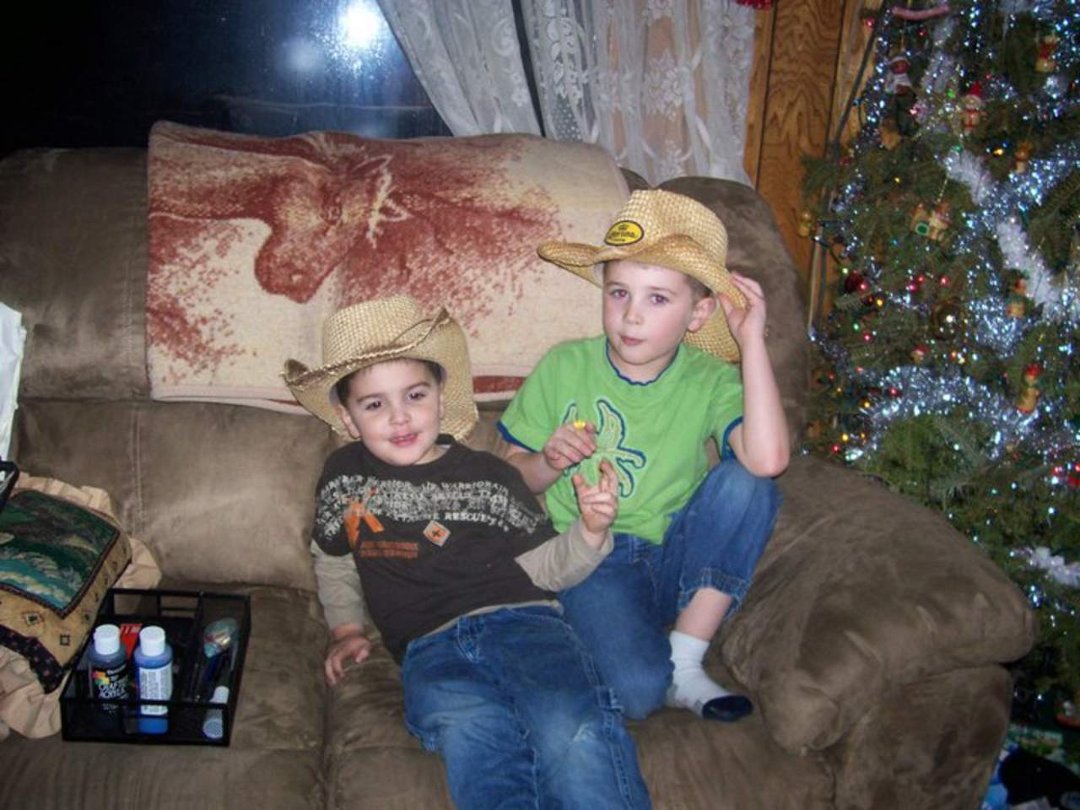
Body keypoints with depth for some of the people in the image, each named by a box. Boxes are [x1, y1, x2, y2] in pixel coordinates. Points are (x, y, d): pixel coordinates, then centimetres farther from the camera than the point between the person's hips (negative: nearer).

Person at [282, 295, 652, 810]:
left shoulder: (488, 475, 12)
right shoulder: (344, 477, 17)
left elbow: (546, 568, 13)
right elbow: (331, 560, 35)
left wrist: (591, 531, -5)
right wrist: (345, 628, 22)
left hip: (520, 620, 0)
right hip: (431, 649, 1)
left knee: (572, 734, -33)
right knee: (471, 731, -37)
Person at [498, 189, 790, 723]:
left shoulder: (710, 380, -3)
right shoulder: (563, 367, -2)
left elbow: (768, 460, -25)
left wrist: (752, 342, -21)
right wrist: (549, 464, -16)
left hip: (678, 558, 3)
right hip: (594, 560, -2)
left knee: (746, 483, -27)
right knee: (637, 688, -31)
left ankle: (684, 664, -16)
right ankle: (668, 676, 8)